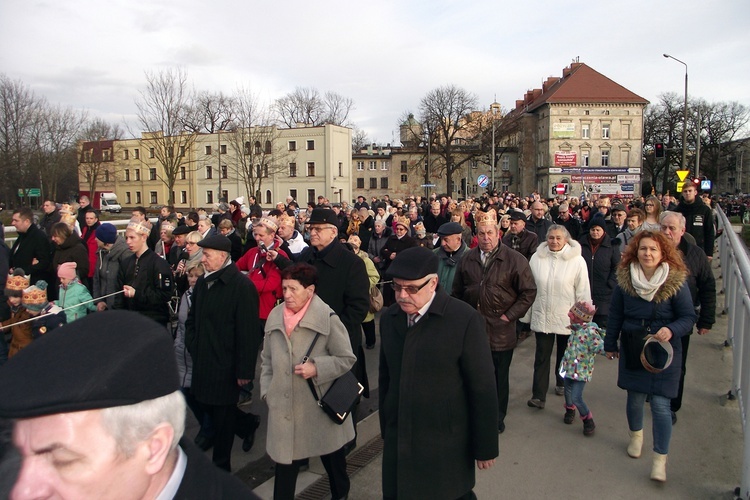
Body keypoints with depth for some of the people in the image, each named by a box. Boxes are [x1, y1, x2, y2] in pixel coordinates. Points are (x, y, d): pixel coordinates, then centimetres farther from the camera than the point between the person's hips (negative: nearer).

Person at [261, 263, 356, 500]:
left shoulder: (327, 318, -13)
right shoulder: (275, 316, 0)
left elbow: (346, 358, -9)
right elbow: (267, 359, 11)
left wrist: (316, 368, -20)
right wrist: (266, 390, 5)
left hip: (320, 404, -2)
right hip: (284, 405, 3)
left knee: (331, 454, 18)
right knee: (284, 458, 5)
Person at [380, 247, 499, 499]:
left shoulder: (465, 319, -15)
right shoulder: (389, 318, 2)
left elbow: (483, 388, -12)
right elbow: (386, 377, 10)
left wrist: (485, 447, -8)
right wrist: (386, 428, 14)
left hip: (446, 446, -4)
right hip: (398, 442, 5)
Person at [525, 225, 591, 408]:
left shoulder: (577, 260, -11)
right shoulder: (536, 258, -4)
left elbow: (583, 291, -7)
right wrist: (526, 314, 5)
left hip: (567, 317, -1)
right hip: (542, 316, 1)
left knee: (564, 354, 19)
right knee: (542, 356, 1)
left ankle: (562, 383, 42)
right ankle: (538, 395, 5)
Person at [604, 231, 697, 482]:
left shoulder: (676, 281, -10)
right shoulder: (625, 280, -3)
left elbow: (688, 317, -6)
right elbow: (615, 315, 6)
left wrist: (671, 330, -26)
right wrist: (610, 344, 11)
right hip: (632, 350, 3)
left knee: (660, 404, -5)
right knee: (635, 399, 13)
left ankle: (660, 460, 6)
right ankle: (636, 435, 42)